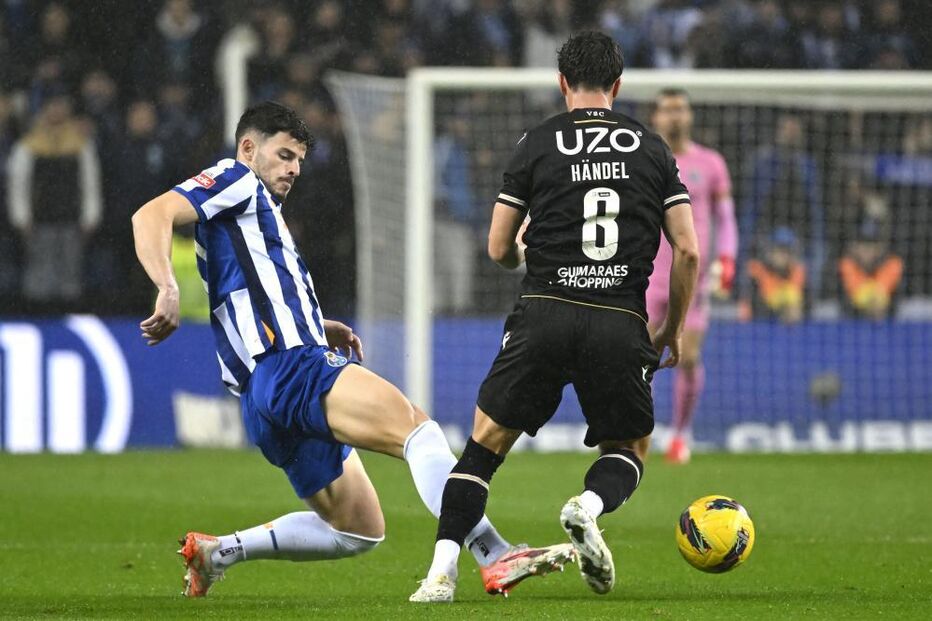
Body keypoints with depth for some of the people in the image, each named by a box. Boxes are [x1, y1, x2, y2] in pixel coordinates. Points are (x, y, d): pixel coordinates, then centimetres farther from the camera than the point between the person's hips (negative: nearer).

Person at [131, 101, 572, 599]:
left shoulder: (262, 211, 31)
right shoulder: (235, 181, 3)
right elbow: (152, 217, -14)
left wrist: (319, 328, 26)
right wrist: (168, 292, -30)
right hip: (289, 368, -11)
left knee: (359, 531, 14)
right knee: (415, 427, -26)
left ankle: (216, 552, 15)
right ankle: (495, 558, -38)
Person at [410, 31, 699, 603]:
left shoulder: (537, 144, 7)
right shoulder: (653, 149, 10)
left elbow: (499, 249, 10)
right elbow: (688, 251, 6)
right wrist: (674, 328, 20)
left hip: (545, 314, -1)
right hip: (621, 325, 1)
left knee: (486, 443, 10)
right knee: (629, 453, 17)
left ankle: (443, 570, -5)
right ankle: (590, 507, -17)